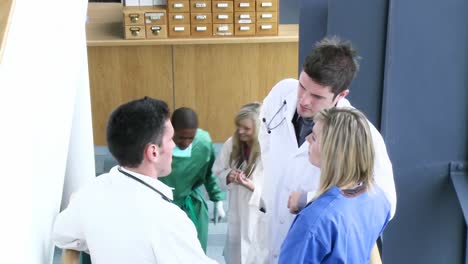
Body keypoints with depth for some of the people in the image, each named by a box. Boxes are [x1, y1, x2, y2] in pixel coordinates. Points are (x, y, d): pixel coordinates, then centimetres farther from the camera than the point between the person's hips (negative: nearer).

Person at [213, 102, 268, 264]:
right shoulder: (231, 144, -4)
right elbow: (217, 172, 4)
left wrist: (253, 187, -35)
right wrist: (228, 176, -17)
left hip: (260, 218, -5)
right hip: (237, 214, 5)